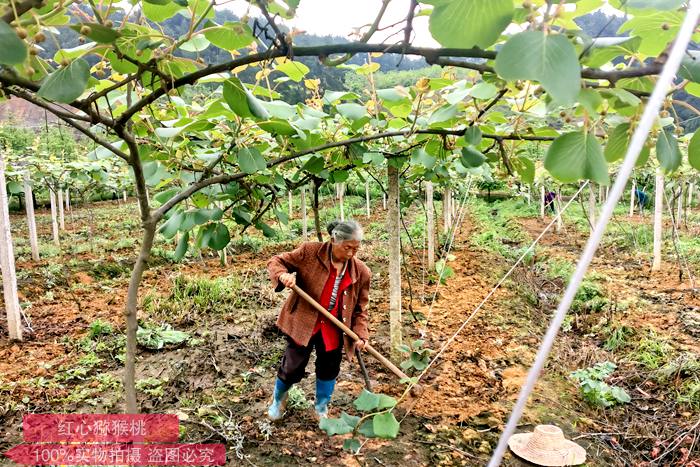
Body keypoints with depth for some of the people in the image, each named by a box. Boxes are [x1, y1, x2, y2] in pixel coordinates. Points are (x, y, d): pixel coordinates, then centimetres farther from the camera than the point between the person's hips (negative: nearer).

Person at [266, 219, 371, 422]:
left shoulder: (361, 272, -6)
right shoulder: (310, 252, -16)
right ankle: (278, 398, 41)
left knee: (329, 369, 14)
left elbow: (360, 308, 2)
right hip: (302, 322, -3)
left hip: (333, 328, 3)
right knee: (293, 368, 8)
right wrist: (283, 275, -31)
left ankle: (321, 410, 39)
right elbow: (276, 261, -9)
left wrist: (360, 334, -11)